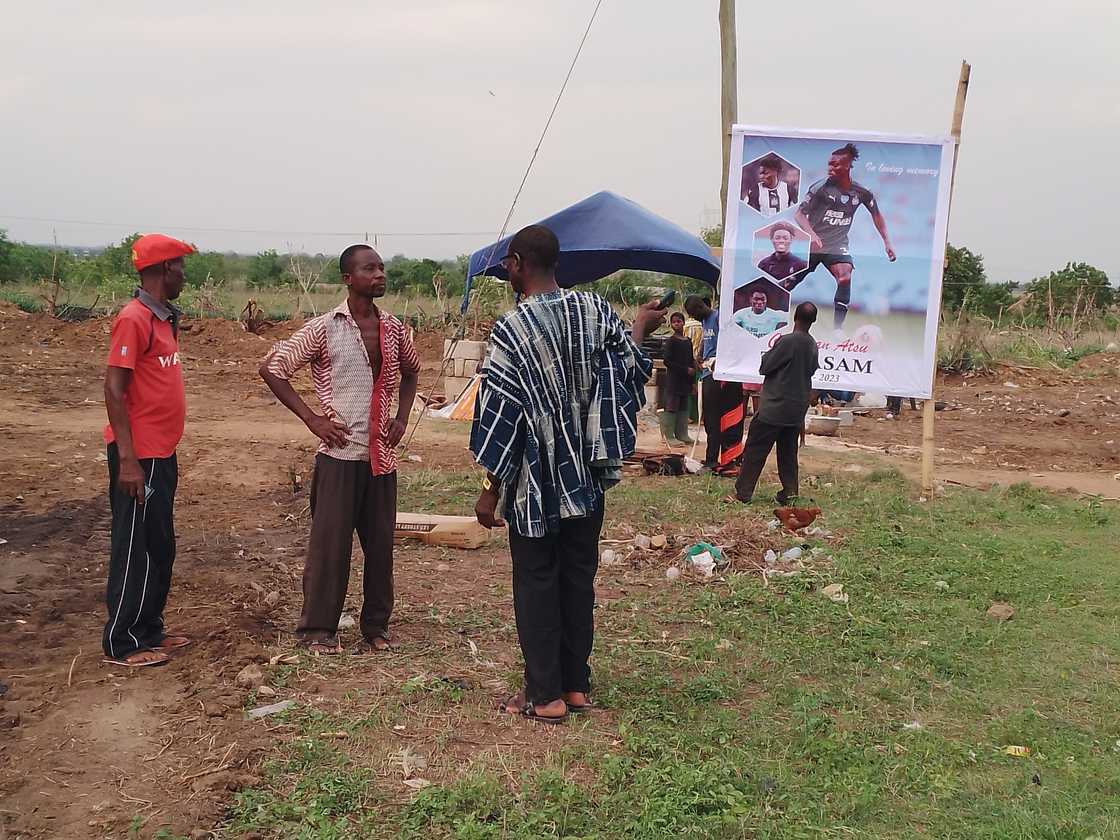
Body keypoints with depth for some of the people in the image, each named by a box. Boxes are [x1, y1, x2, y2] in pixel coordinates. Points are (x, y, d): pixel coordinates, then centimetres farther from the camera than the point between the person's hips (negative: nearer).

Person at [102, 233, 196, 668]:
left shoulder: (164, 318, 13)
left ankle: (149, 631, 26)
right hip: (138, 456, -9)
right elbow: (113, 390, -18)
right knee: (135, 550, -1)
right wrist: (128, 460, -22)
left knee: (160, 548, 16)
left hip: (162, 454, 9)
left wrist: (166, 453, 18)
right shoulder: (133, 319, -15)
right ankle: (121, 644, 9)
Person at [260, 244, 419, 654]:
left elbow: (410, 371, 26)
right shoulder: (324, 328, -8)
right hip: (340, 453, -5)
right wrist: (312, 419, -9)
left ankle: (376, 624, 23)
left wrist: (402, 416, 12)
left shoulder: (393, 329, 7)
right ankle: (318, 628, 13)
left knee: (380, 542, 9)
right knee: (330, 542, 1)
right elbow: (272, 367, -6)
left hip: (382, 454, 5)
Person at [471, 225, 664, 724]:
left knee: (536, 585, 7)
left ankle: (545, 696, 13)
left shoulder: (511, 329, -16)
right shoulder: (594, 310, -3)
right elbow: (627, 372, 2)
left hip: (537, 481, -5)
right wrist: (639, 331, 22)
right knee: (579, 580, 14)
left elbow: (502, 415, -15)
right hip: (587, 478, 5)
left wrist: (491, 490, -7)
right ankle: (576, 685, 23)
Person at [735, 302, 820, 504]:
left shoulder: (788, 341, -17)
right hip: (797, 409, 7)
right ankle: (789, 492, 12)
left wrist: (771, 350, 6)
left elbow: (765, 367, -12)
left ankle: (743, 492, -2)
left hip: (775, 406, -7)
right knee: (788, 452, 15)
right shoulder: (812, 345, 4)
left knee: (755, 448, -1)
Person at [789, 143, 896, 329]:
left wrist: (887, 242, 8)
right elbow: (800, 213, -11)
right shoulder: (821, 187, -11)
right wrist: (812, 234, -28)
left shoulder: (861, 192, -2)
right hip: (813, 243, -1)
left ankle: (837, 329, -21)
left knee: (845, 277, -24)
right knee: (789, 282, 4)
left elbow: (876, 214, 14)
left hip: (837, 245, 1)